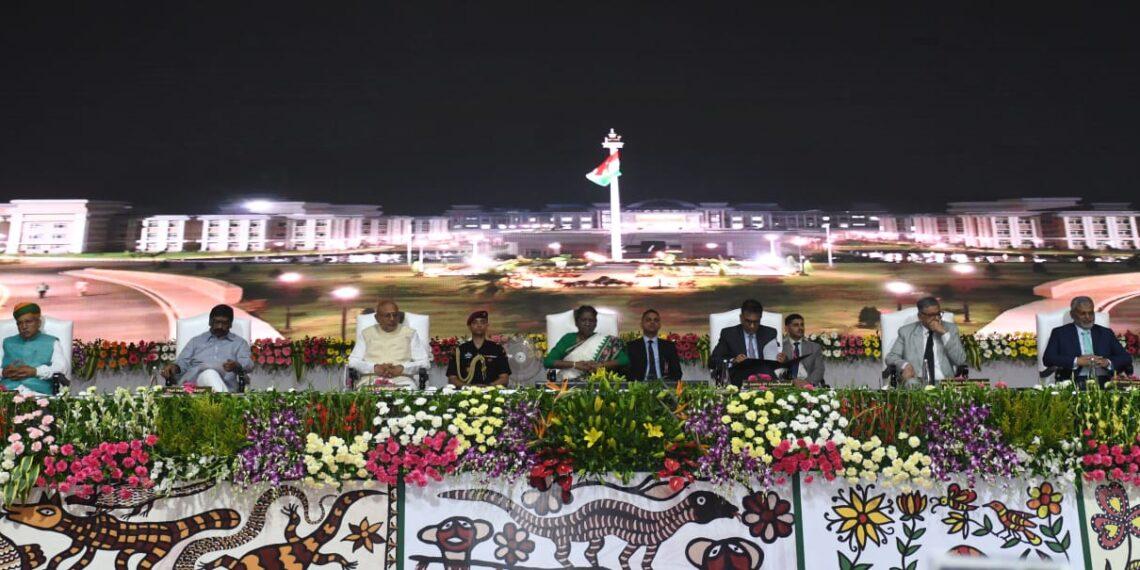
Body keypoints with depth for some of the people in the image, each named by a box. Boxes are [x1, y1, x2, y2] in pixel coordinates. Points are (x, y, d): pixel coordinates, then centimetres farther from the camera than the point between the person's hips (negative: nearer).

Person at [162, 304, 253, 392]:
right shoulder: (196, 341, 28)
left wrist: (236, 366, -21)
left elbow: (247, 363, 4)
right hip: (193, 379, 1)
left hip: (225, 384, 0)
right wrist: (174, 367, -10)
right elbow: (182, 362, 16)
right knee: (209, 374, -37)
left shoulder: (240, 343, 23)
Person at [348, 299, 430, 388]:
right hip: (371, 380, 1)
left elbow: (423, 362, 7)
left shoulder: (410, 333, 15)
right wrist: (375, 368, -10)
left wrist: (401, 369, -11)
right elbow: (353, 361, 9)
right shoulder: (366, 334, 18)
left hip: (401, 381, -1)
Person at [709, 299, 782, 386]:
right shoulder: (728, 334, 7)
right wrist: (733, 361, -17)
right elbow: (712, 361, 2)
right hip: (740, 383, -1)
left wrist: (780, 360, -7)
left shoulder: (770, 333, 15)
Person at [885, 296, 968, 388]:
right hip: (916, 384, -1)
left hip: (944, 384, 1)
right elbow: (891, 357, 5)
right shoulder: (906, 331, 9)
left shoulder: (950, 328, 12)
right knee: (911, 383, -32)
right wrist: (905, 365, -16)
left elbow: (961, 360, 1)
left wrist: (944, 333, -7)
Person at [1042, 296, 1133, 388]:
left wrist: (1107, 362, -9)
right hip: (1074, 383, -3)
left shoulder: (1106, 333, 19)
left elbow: (1126, 358, 12)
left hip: (1103, 383, 3)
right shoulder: (1060, 333, 10)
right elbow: (1048, 359, -4)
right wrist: (1077, 361, -14)